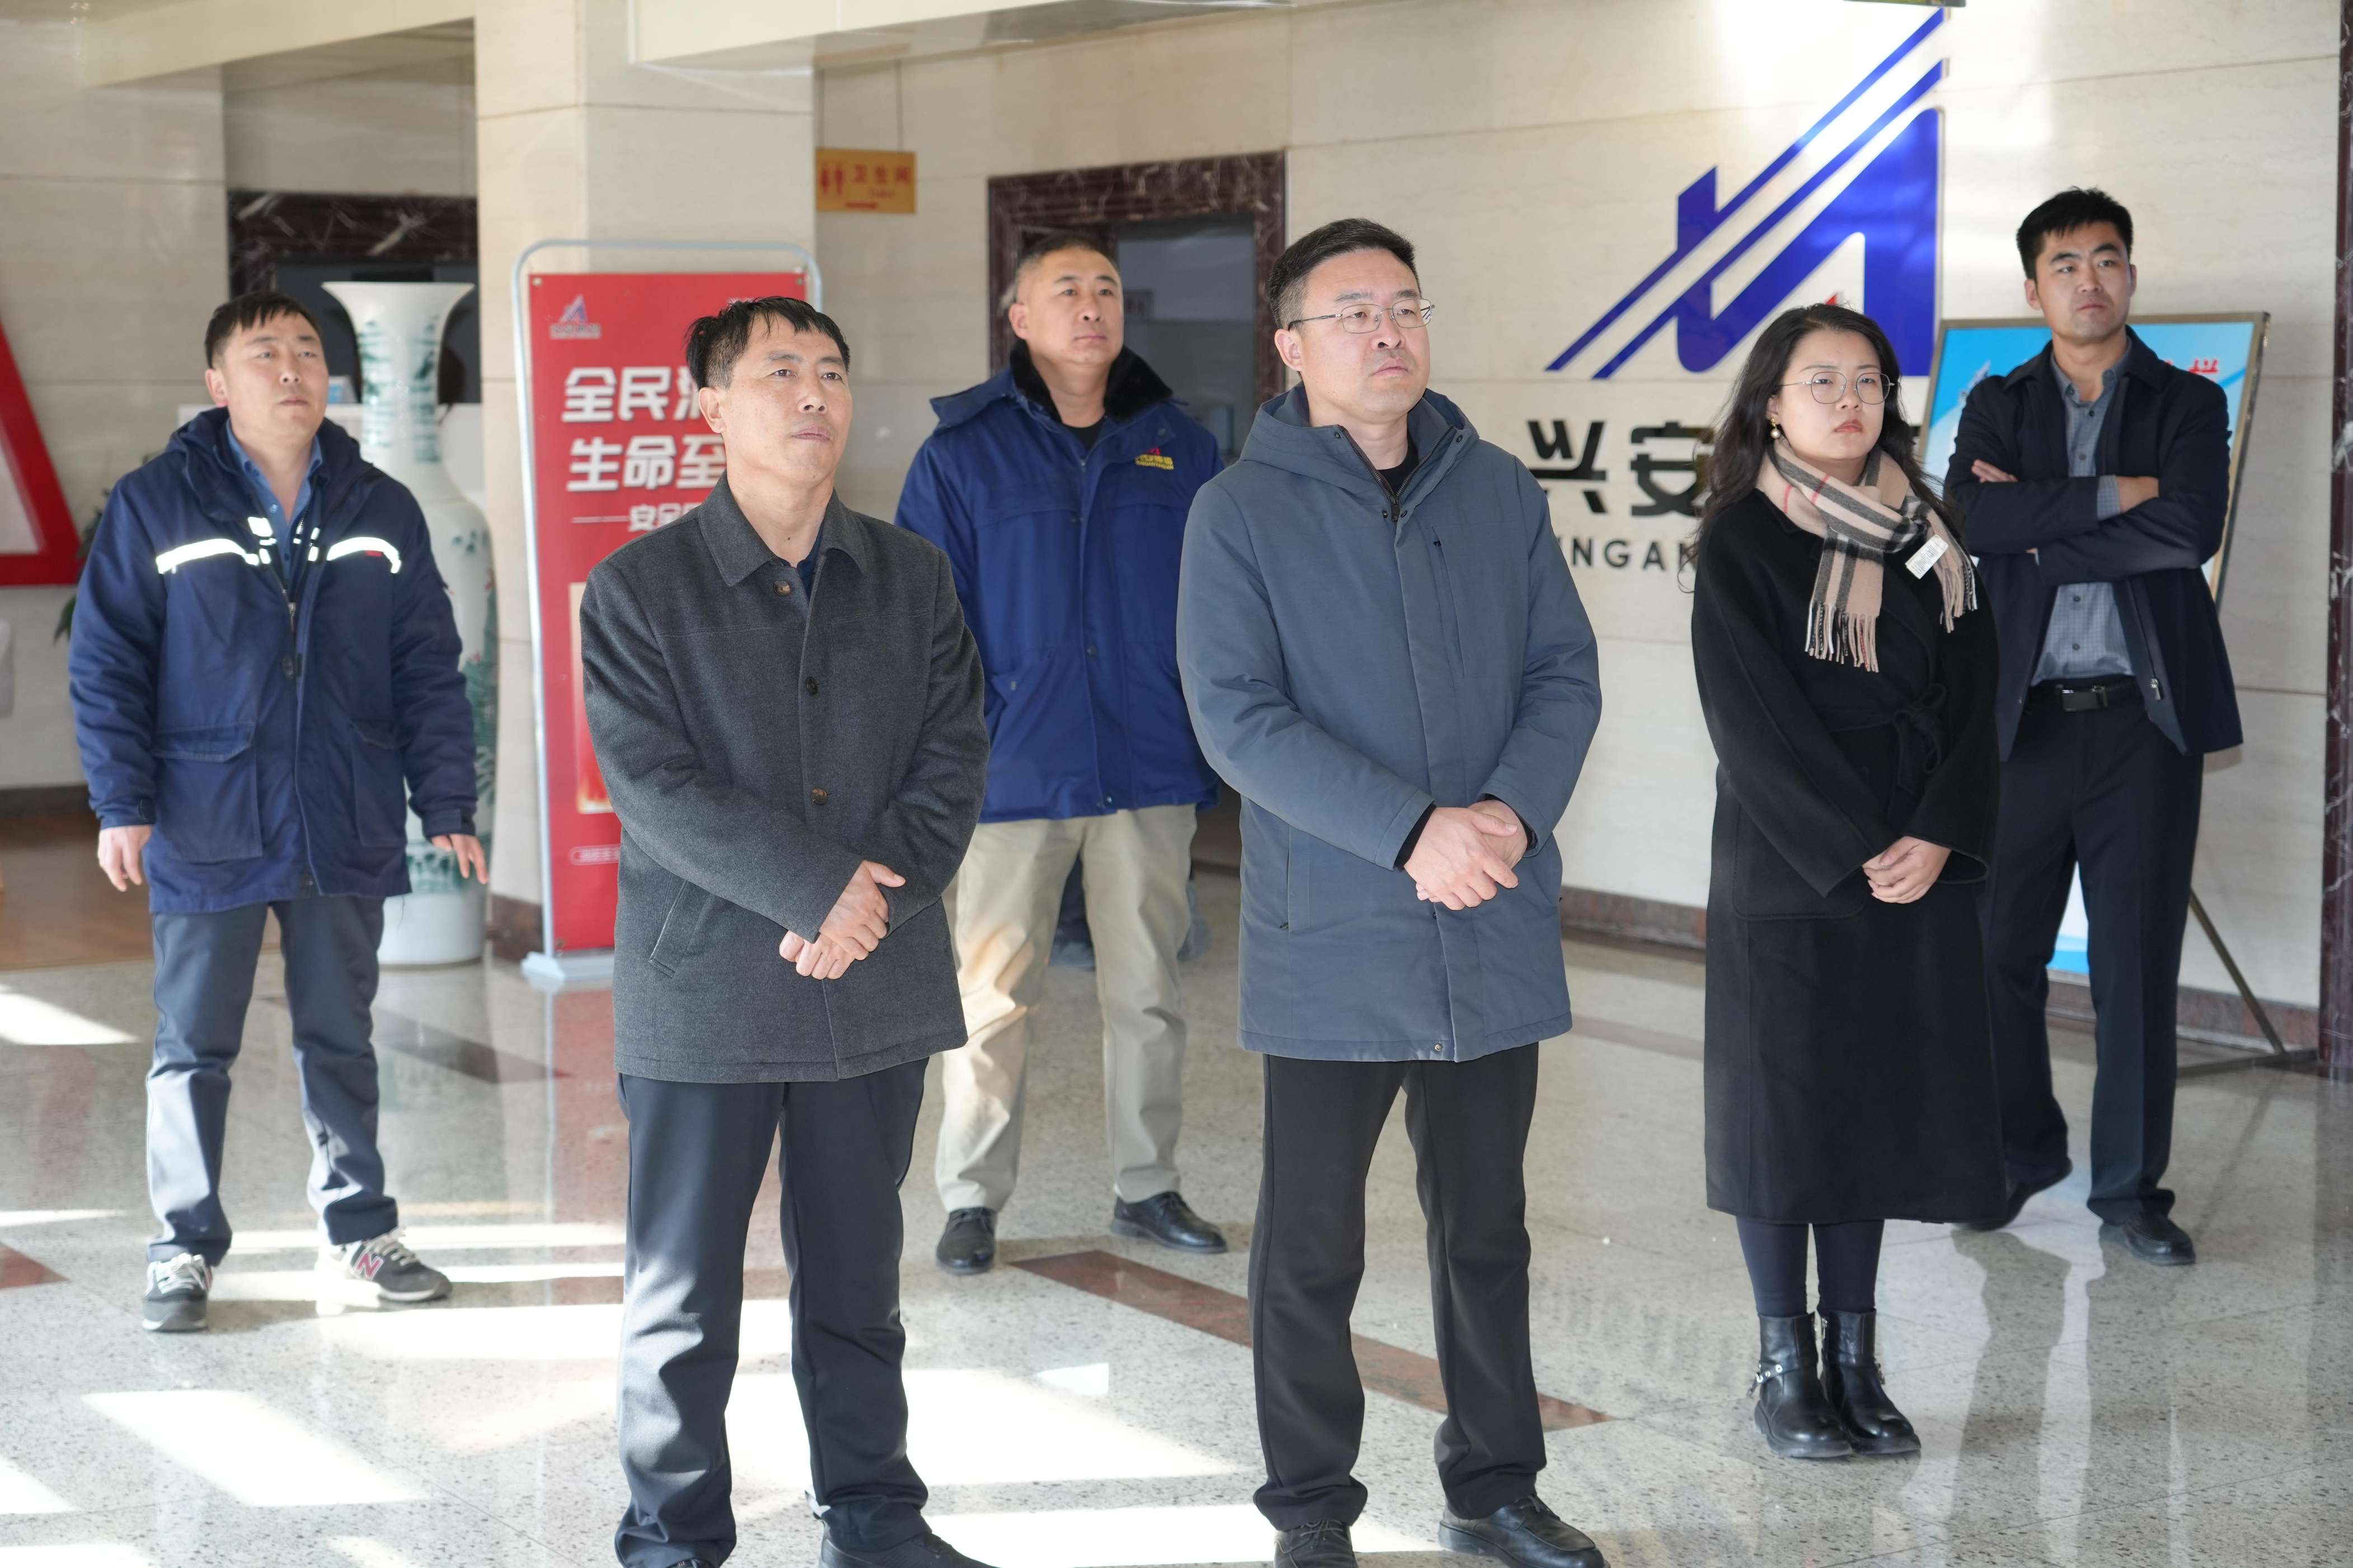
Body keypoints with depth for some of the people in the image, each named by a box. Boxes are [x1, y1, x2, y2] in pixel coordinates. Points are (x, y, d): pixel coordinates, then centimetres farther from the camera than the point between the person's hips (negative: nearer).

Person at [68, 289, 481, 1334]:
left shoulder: (382, 511, 6)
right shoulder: (154, 505, -2)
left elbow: (429, 673, 7)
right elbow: (105, 664, -2)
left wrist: (446, 805, 2)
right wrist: (121, 805, -10)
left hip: (346, 837, 2)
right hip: (208, 836, -2)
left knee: (340, 1042, 13)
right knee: (193, 1050, 6)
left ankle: (359, 1229, 24)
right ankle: (185, 1250, 17)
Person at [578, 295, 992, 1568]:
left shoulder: (912, 577, 8)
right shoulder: (637, 588, -4)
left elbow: (954, 759, 2)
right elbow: (654, 789, -12)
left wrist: (876, 901, -13)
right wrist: (819, 884, -18)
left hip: (875, 986, 3)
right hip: (702, 988, -3)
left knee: (857, 1281, 14)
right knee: (682, 1295, 4)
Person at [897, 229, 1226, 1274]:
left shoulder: (1180, 451, 7)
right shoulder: (962, 456, 0)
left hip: (1150, 769, 2)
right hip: (1012, 774, -2)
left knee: (1148, 990, 11)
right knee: (992, 998, 2)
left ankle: (1147, 1186, 24)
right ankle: (973, 1198, 15)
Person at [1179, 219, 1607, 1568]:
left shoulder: (1500, 491, 7)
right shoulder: (1243, 511, -6)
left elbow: (1567, 674, 5)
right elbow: (1237, 716, -13)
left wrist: (1515, 811, -14)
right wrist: (1414, 833, -21)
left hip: (1497, 936, 4)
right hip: (1331, 939, -4)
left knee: (1488, 1228, 16)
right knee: (1314, 1248, 6)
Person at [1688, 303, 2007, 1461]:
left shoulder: (1929, 532, 9)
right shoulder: (1741, 541, -4)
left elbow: (1971, 691, 4)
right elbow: (1754, 720, -11)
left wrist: (1938, 835, -10)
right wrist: (1855, 850, -16)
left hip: (1920, 858, 4)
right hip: (1787, 864, -4)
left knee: (1880, 1098, 7)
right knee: (1781, 1100, 1)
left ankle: (1854, 1358, 17)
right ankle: (1785, 1370, 11)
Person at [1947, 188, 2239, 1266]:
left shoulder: (2188, 403, 6)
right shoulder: (1999, 405, 10)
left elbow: (2190, 529, -12)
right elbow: (1971, 518, -10)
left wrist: (2039, 530, -9)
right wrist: (2112, 495, -14)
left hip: (2143, 717, -1)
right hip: (2024, 718, 1)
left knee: (2137, 965, 2)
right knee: (2002, 950, 6)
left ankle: (2129, 1191, 13)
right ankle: (2024, 1154, 27)